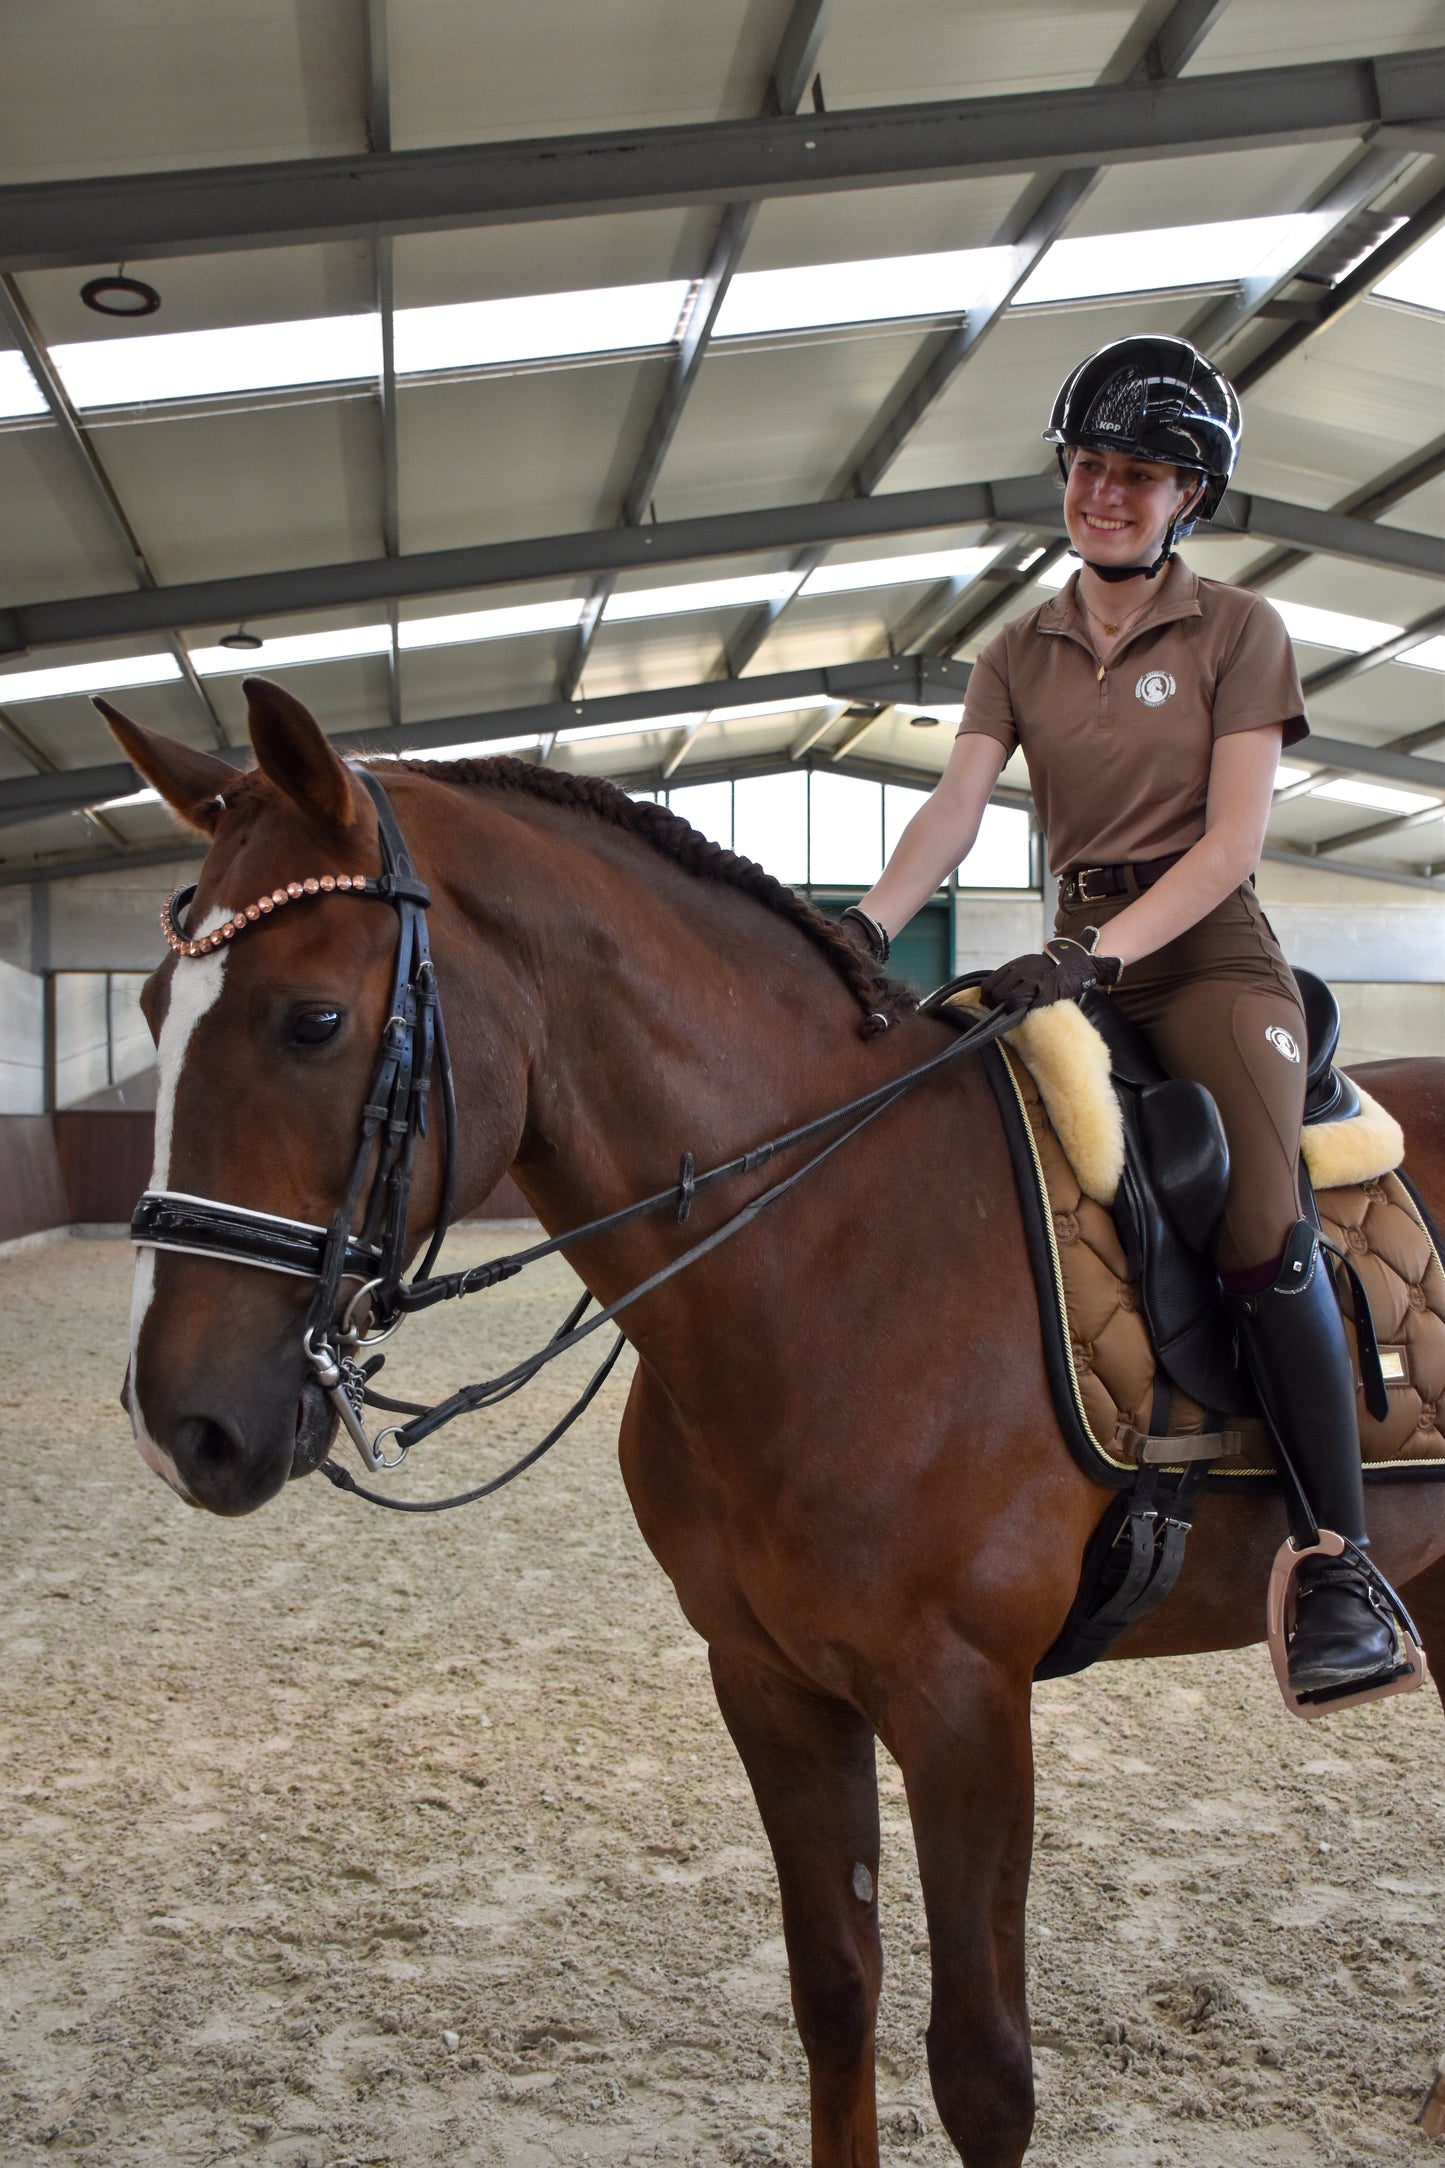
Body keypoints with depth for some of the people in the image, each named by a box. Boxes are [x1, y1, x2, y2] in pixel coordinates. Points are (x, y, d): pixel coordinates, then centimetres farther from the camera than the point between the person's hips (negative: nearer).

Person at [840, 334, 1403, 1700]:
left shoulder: (1237, 632, 1)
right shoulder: (1020, 653, 11)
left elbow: (1233, 840, -9)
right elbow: (954, 809, -4)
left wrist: (1100, 954, -24)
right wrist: (870, 924, -24)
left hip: (1208, 953, -5)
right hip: (1079, 959, 5)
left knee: (1262, 1236, -24)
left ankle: (1340, 1567, -12)